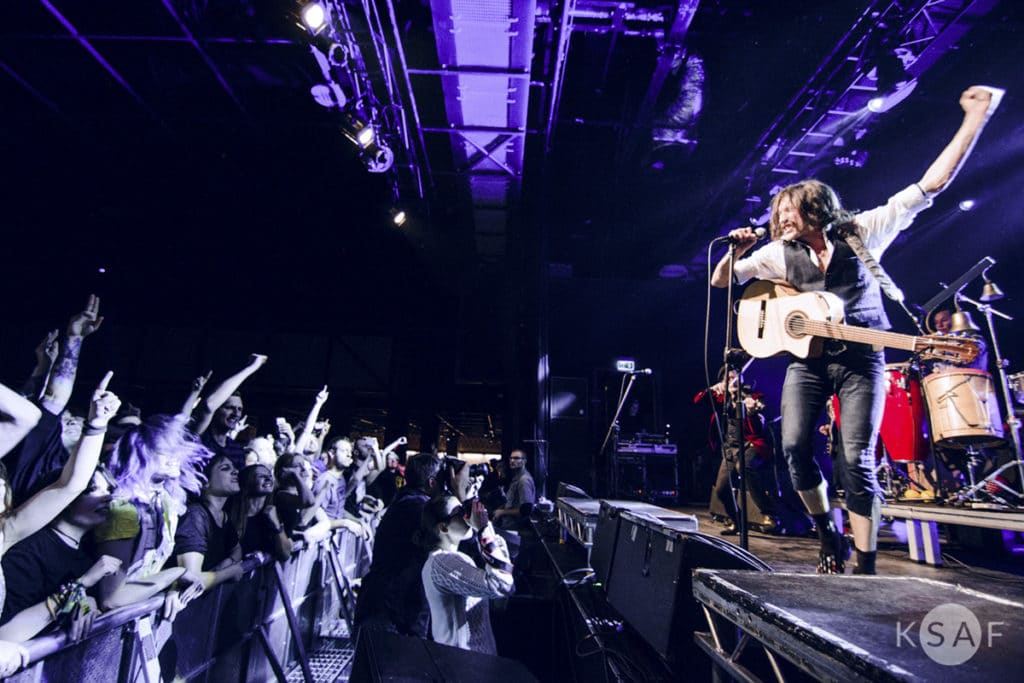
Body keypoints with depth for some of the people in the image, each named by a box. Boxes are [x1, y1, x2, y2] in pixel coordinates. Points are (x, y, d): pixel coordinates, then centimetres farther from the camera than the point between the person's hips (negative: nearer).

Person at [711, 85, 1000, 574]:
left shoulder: (863, 231, 4)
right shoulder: (778, 253, 7)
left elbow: (931, 184, 2)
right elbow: (719, 281, 9)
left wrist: (975, 117, 0)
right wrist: (736, 252, -10)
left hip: (859, 358, -2)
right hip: (807, 358, 2)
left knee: (857, 461, -9)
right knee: (795, 447, -9)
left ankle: (865, 565, 4)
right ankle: (827, 532, 15)